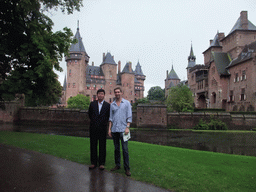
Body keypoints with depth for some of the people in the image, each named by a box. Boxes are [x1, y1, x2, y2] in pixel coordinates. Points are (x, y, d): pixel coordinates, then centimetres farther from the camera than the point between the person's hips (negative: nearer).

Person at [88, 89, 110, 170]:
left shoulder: (107, 105, 0)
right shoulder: (92, 104, 5)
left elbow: (109, 116, 9)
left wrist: (104, 123, 8)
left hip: (102, 128, -2)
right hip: (93, 128, 2)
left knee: (102, 146, 4)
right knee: (93, 145, 6)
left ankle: (102, 163, 15)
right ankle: (93, 163, 16)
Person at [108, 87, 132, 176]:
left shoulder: (126, 103, 3)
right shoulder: (112, 104, 12)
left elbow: (129, 116, -2)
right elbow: (110, 118, 14)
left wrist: (127, 127, -11)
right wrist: (109, 129, 7)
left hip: (123, 129, -4)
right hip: (114, 130, 4)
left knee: (125, 149, -5)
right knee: (116, 148, 10)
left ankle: (127, 168, 0)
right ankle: (117, 165, 21)